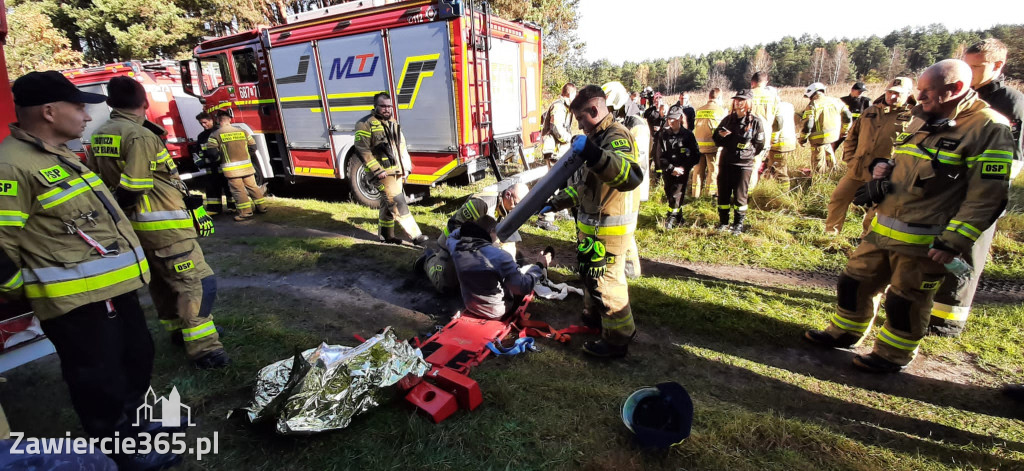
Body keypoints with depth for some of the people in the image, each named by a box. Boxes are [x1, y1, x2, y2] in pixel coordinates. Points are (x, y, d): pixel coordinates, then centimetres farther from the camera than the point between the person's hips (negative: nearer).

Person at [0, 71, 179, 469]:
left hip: (113, 287, 10)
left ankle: (135, 420, 42)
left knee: (137, 357, 23)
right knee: (98, 377, 8)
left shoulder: (59, 156, 13)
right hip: (76, 300, -9)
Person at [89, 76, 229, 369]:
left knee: (162, 280, 21)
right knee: (198, 282, -9)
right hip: (163, 225, -10)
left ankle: (179, 329, 36)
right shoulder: (141, 136, -17)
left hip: (136, 226, 10)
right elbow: (131, 189, -20)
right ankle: (202, 349, -11)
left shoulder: (99, 137, 11)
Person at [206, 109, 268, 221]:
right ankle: (261, 207, 18)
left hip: (231, 169, -3)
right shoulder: (242, 131, 6)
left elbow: (212, 153, -8)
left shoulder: (215, 135, -4)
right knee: (252, 187, 12)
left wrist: (218, 159, 11)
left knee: (238, 190, 0)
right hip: (247, 166, 4)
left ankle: (245, 212, -1)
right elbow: (252, 147, 9)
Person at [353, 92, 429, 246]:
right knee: (399, 204, -10)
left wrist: (406, 168, 11)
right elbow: (362, 149, -13)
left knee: (388, 204, 15)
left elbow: (402, 147, 20)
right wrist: (377, 170, -18)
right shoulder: (366, 124, -7)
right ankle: (415, 235, -8)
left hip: (396, 172, 8)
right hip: (383, 173, -8)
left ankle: (386, 235, 27)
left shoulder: (393, 124, 16)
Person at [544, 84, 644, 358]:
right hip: (593, 226, 10)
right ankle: (594, 317, 47)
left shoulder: (616, 137, -19)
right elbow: (585, 185, 22)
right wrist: (556, 203, 16)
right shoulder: (598, 137, 14)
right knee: (590, 274, 25)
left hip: (609, 230, -10)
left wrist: (594, 154, -52)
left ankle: (618, 340, 19)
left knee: (607, 283, 2)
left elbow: (631, 177, -40)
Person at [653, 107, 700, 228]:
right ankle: (678, 219, 24)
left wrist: (683, 167, -8)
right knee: (670, 195, 8)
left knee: (676, 195, -13)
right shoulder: (663, 135, 2)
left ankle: (670, 219, -8)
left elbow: (696, 156, 4)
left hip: (682, 172, -2)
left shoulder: (688, 135, 1)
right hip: (668, 172, 2)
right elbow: (659, 156, -2)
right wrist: (671, 168, -10)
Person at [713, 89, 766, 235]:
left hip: (744, 164, -3)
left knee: (740, 195, 1)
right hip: (726, 162, 3)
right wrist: (720, 135, -6)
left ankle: (739, 224, 15)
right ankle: (723, 222, 20)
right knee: (723, 193, 6)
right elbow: (716, 140, 13)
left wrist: (748, 152, -4)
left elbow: (759, 145, 4)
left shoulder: (755, 122, -1)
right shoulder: (728, 119, 10)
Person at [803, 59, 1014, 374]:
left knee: (905, 303, 7)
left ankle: (892, 356, 27)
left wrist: (953, 243, -20)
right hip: (883, 228, 7)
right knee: (855, 282, 14)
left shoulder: (988, 128, -12)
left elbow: (986, 197, -16)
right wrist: (882, 167, 2)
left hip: (924, 241, -7)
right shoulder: (921, 121, 11)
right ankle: (844, 333, 32)